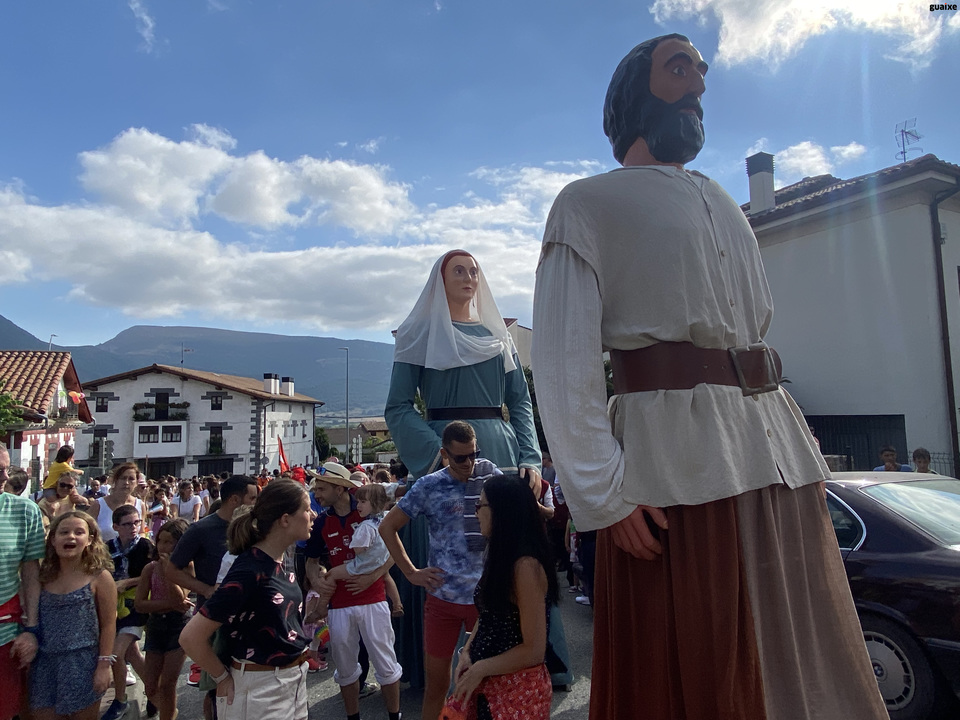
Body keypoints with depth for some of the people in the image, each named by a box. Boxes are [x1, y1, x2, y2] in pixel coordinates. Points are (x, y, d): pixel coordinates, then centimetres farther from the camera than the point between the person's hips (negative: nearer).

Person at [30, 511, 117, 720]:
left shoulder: (99, 577, -8)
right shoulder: (43, 576, 4)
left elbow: (108, 625, -7)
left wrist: (104, 666, -11)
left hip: (82, 663, -3)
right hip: (44, 663, 4)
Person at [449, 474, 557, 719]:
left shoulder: (526, 566, -24)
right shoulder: (500, 557, 5)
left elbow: (534, 651, -23)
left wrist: (480, 669, -15)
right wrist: (467, 652, -3)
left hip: (518, 688, -8)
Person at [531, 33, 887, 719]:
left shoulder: (725, 205, 24)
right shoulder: (588, 202, 2)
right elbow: (564, 362, -9)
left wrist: (802, 451, 14)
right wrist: (604, 495, -16)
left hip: (779, 456, 7)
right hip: (673, 459, -7)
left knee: (809, 665, 16)